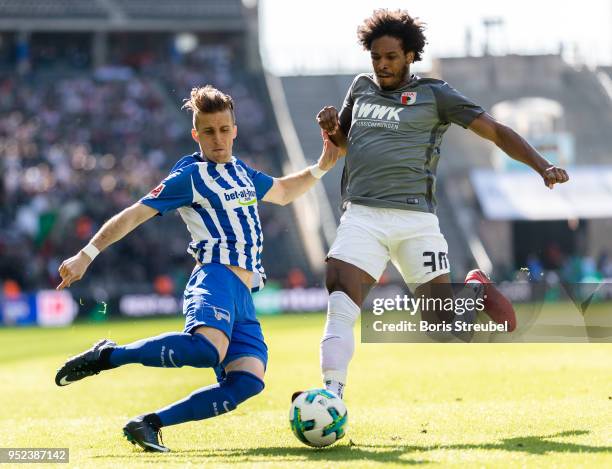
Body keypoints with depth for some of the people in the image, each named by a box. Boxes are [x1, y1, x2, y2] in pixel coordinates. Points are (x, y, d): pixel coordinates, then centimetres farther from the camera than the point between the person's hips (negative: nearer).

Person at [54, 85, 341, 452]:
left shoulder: (242, 172, 24)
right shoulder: (190, 176, 2)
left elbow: (283, 193, 44)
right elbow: (133, 215, 0)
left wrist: (321, 167, 31)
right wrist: (86, 256, -6)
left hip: (243, 297, 8)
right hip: (217, 277, -8)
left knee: (248, 381, -16)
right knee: (208, 349, -39)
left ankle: (149, 423, -11)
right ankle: (107, 355, -22)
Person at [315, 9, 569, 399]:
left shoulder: (434, 94, 4)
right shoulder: (362, 88, 17)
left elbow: (496, 132, 2)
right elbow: (344, 142, 32)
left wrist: (543, 167, -10)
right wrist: (330, 128, 8)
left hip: (414, 218, -2)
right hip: (361, 216, 3)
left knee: (443, 320, -3)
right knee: (340, 306, -18)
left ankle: (476, 290, 30)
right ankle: (333, 394, -17)